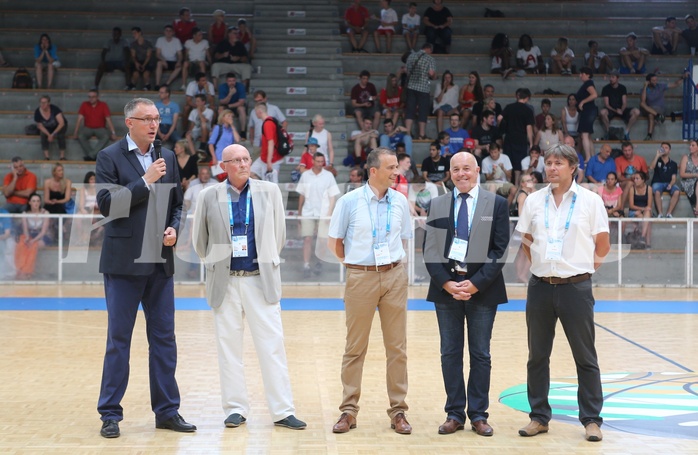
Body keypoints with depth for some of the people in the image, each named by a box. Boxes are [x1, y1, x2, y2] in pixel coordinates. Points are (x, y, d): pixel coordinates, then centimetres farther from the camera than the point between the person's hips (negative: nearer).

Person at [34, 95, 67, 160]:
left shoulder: (54, 109, -31)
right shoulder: (37, 112, -22)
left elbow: (61, 123, -33)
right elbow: (40, 126, -12)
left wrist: (53, 134, -35)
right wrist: (49, 135, -27)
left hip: (59, 126, -3)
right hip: (47, 128, 3)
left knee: (60, 134, -34)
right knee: (43, 134, -29)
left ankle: (62, 155, -27)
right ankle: (46, 155, -26)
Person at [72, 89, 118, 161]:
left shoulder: (103, 105, -6)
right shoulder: (84, 105, -3)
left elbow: (108, 120, -10)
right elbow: (79, 119, -5)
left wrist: (113, 133, -20)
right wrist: (75, 132, -14)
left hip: (100, 128, -1)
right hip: (88, 128, 1)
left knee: (106, 136, -34)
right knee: (80, 136, -32)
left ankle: (91, 155, -38)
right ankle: (94, 156, -31)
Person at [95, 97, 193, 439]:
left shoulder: (167, 157, 11)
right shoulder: (110, 157, -4)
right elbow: (106, 204, -14)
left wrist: (174, 229, -2)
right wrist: (145, 181, -17)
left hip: (160, 262, 5)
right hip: (124, 261, -5)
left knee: (164, 337, 8)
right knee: (118, 339, 1)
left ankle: (167, 411, 16)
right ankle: (110, 414, 10)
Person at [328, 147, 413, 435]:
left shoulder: (400, 202, 4)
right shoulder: (349, 202, -5)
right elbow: (334, 242, 4)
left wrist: (390, 261, 8)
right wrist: (356, 263, 8)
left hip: (394, 276, 3)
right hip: (361, 278, -2)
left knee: (397, 346, 4)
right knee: (355, 347, 4)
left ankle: (398, 411, 12)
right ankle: (348, 410, 12)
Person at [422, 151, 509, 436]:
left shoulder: (496, 204, 2)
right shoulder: (437, 205, 7)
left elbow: (500, 249, -3)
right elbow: (430, 249, 4)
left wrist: (476, 283, -12)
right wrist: (445, 282, -9)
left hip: (482, 287, -2)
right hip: (445, 286, 2)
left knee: (480, 354, 4)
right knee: (450, 353, 5)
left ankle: (478, 415, 11)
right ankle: (454, 414, 12)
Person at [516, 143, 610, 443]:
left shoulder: (590, 200, -3)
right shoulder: (534, 201, 4)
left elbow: (603, 246, 2)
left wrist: (583, 266, 3)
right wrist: (542, 265, 6)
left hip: (575, 286, -3)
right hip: (540, 286, 3)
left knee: (585, 357, 2)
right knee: (537, 356, 8)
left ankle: (591, 420, 10)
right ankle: (539, 417, 18)